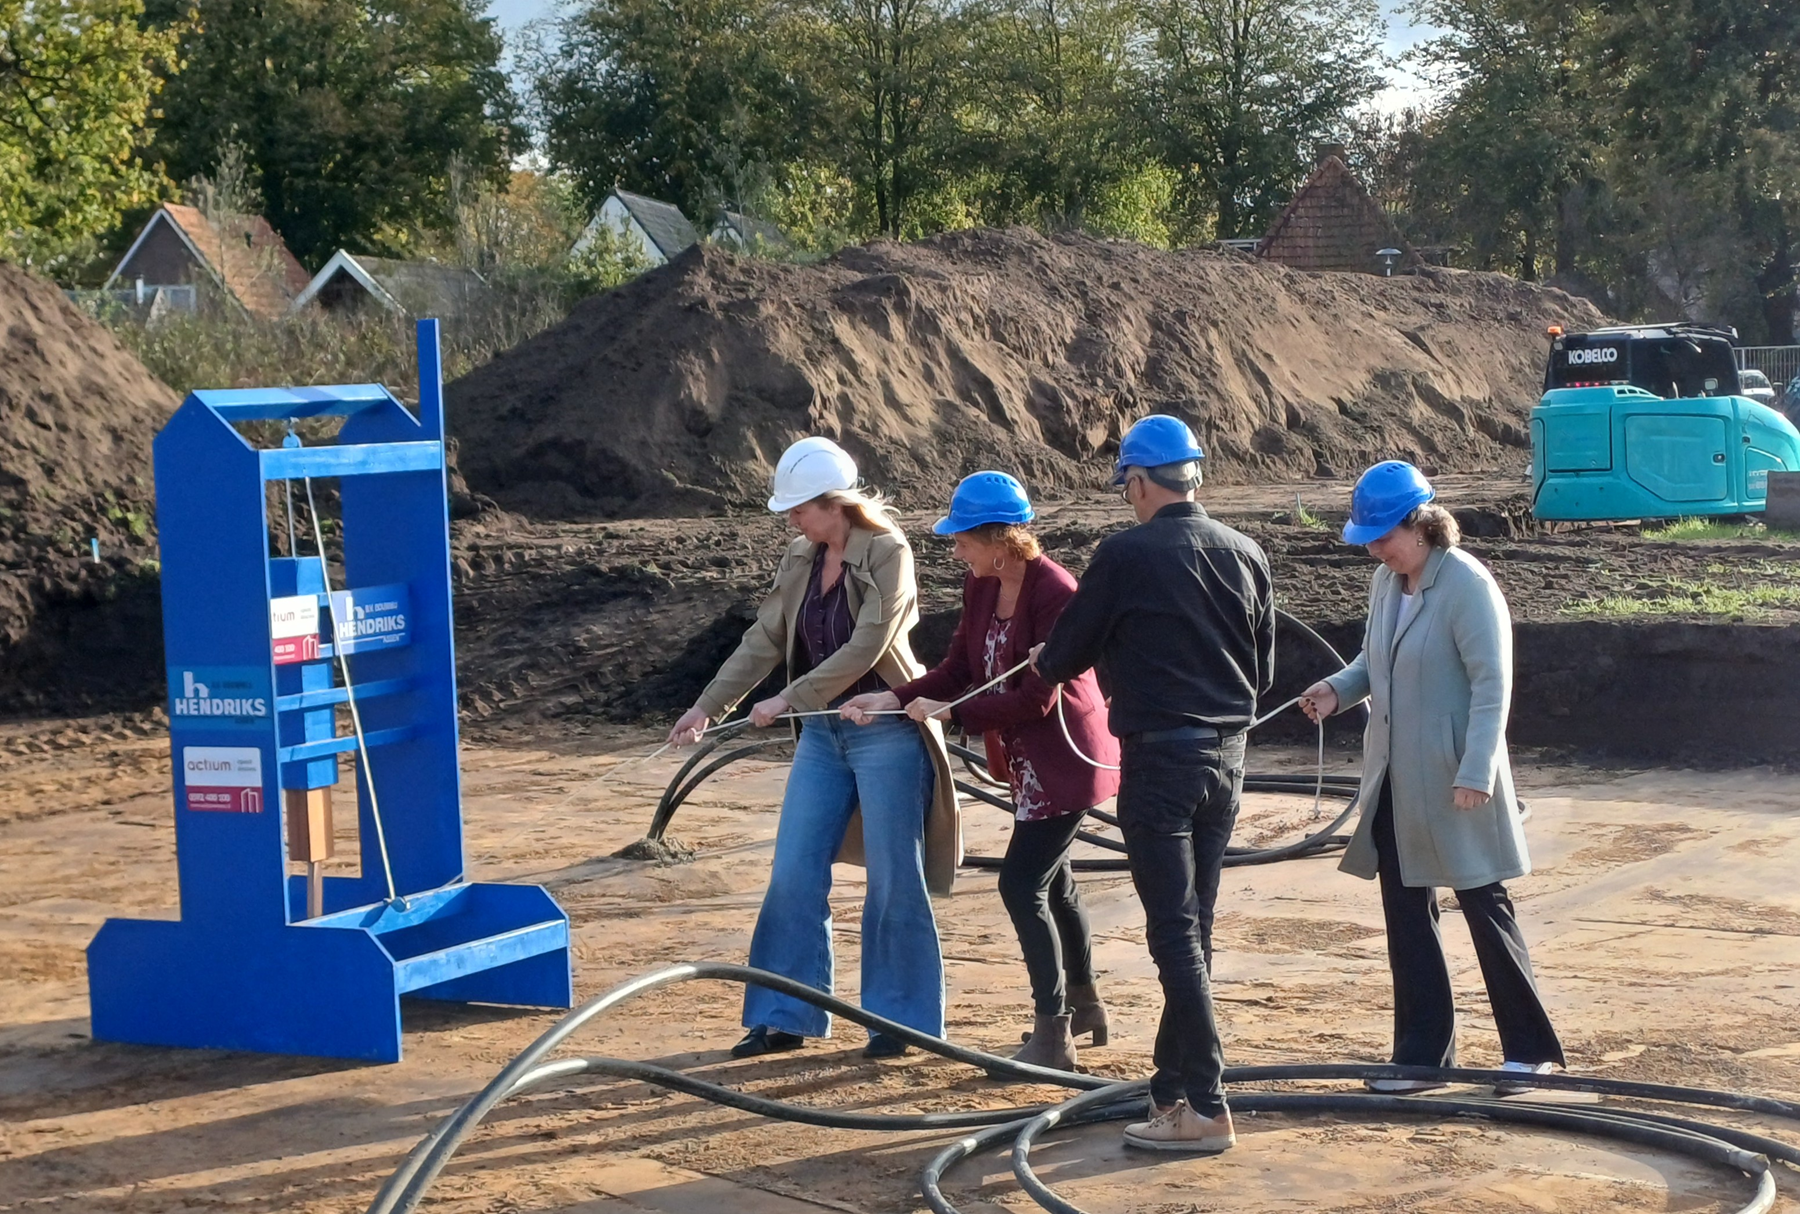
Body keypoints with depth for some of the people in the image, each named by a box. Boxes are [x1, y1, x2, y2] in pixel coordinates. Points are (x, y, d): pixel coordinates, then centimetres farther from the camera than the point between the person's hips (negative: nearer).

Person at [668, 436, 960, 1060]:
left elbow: (865, 648, -20)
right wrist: (708, 705, 5)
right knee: (794, 873, 5)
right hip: (822, 734, 7)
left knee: (894, 880, 1)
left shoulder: (887, 553, -13)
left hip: (886, 732, -6)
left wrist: (788, 699, -20)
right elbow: (765, 639, 10)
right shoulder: (799, 560, 6)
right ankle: (785, 1017, 13)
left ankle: (899, 1019, 11)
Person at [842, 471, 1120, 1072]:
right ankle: (1084, 1005, 40)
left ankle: (1052, 1037, -3)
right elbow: (958, 669, 5)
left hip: (1064, 761, -9)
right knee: (1050, 881, 21)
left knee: (1022, 884, -11)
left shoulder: (1055, 592, -25)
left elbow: (1039, 698, -24)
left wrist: (950, 713, -21)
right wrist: (895, 698, -9)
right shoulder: (981, 587, 1)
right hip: (1028, 758, 10)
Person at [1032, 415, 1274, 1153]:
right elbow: (1264, 672, 13)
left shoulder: (1126, 555, -12)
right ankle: (1173, 1085, 23)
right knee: (1194, 930, 14)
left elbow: (1064, 658, -3)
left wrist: (1045, 662, 19)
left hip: (1159, 759, -6)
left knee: (1176, 934, -4)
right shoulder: (1245, 555, 5)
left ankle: (1205, 1108, -6)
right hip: (1227, 758, 6)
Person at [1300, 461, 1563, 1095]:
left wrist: (1476, 773, -23)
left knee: (1483, 906, 2)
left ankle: (1529, 1048, 15)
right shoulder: (1386, 580, 7)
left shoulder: (1467, 585, -16)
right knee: (1405, 911, 10)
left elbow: (1492, 685, -18)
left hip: (1453, 778, -8)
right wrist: (1338, 688, -2)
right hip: (1395, 776, 8)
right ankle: (1422, 1054, 19)